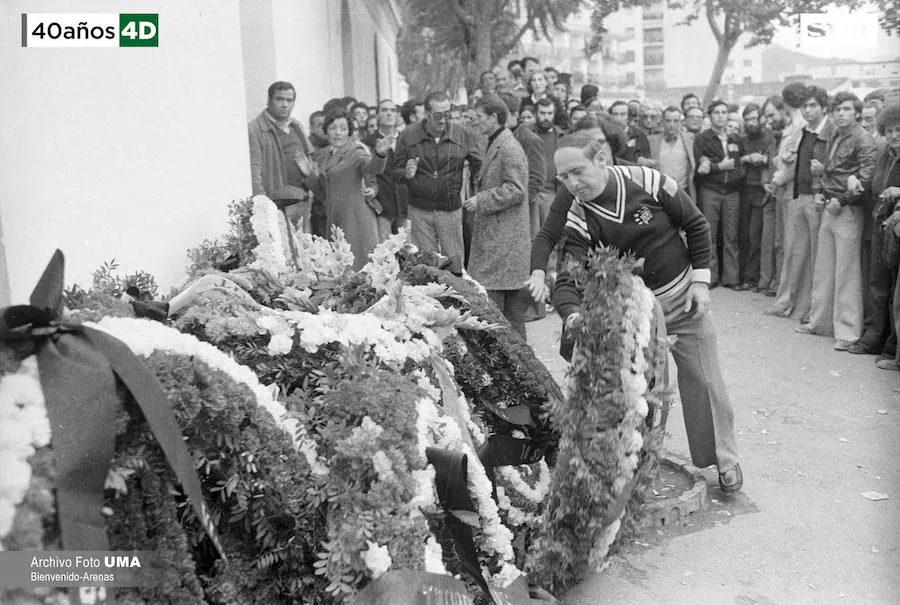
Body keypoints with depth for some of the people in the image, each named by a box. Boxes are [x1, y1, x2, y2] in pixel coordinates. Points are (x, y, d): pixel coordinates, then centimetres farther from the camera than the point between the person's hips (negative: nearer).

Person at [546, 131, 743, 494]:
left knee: (704, 381, 7)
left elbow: (696, 225, -4)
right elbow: (568, 279, -23)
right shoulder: (578, 219, -16)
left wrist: (700, 280, -8)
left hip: (684, 298, 0)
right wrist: (572, 315, -44)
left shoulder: (646, 181, -17)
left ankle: (725, 459, 27)